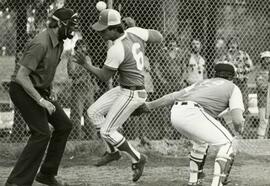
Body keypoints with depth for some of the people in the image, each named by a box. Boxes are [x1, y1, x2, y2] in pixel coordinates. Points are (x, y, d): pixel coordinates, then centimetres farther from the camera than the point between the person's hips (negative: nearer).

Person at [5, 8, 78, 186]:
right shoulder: (41, 44, -25)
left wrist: (49, 93, 10)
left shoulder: (59, 43, 5)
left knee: (64, 125, 11)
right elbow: (21, 76, -28)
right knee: (42, 133, -18)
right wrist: (41, 101, -30)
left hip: (41, 91, 10)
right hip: (23, 91, -10)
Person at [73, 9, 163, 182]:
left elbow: (104, 77, -12)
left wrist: (87, 65, -1)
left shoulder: (116, 50, -25)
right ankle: (113, 151, 23)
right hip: (123, 89, 10)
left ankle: (137, 158, 9)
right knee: (94, 112, 12)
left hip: (132, 94, -10)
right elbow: (159, 37, 7)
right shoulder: (134, 32, -5)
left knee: (107, 132, -5)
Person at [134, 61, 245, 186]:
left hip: (175, 112, 7)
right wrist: (239, 130, 25)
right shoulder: (233, 88, 18)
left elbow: (173, 96, 32)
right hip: (193, 113, -7)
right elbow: (237, 120, 4)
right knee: (227, 143, 4)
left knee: (201, 141, 32)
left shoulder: (202, 83, 35)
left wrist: (150, 105, 37)